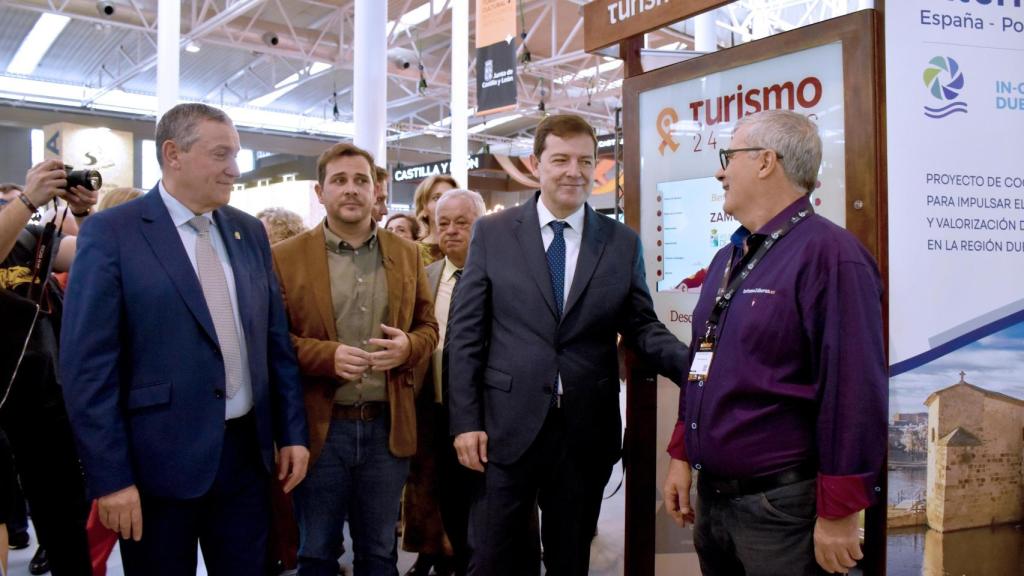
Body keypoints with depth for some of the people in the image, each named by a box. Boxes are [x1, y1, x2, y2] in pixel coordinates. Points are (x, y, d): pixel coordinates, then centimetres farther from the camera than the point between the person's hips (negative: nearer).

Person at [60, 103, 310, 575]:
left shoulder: (250, 232, 8)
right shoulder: (110, 233, -8)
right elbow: (87, 366, -11)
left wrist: (292, 432, 7)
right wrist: (110, 477, -14)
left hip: (247, 451, 5)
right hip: (160, 460, -4)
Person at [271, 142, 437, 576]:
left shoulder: (406, 255, 7)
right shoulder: (287, 257, -3)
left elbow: (428, 326, 11)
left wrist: (408, 346, -11)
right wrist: (326, 356, -19)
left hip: (387, 428, 3)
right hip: (320, 428, -2)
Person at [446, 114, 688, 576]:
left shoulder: (623, 243, 4)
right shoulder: (492, 233, 0)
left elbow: (642, 327, 4)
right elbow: (465, 332, 0)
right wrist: (465, 420, -6)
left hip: (587, 430, 2)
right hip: (507, 427, -1)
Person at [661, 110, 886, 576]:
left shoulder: (828, 254, -16)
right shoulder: (727, 259, 12)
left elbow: (853, 391, -20)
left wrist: (838, 513, -18)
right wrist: (681, 455, 15)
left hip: (781, 507, -8)